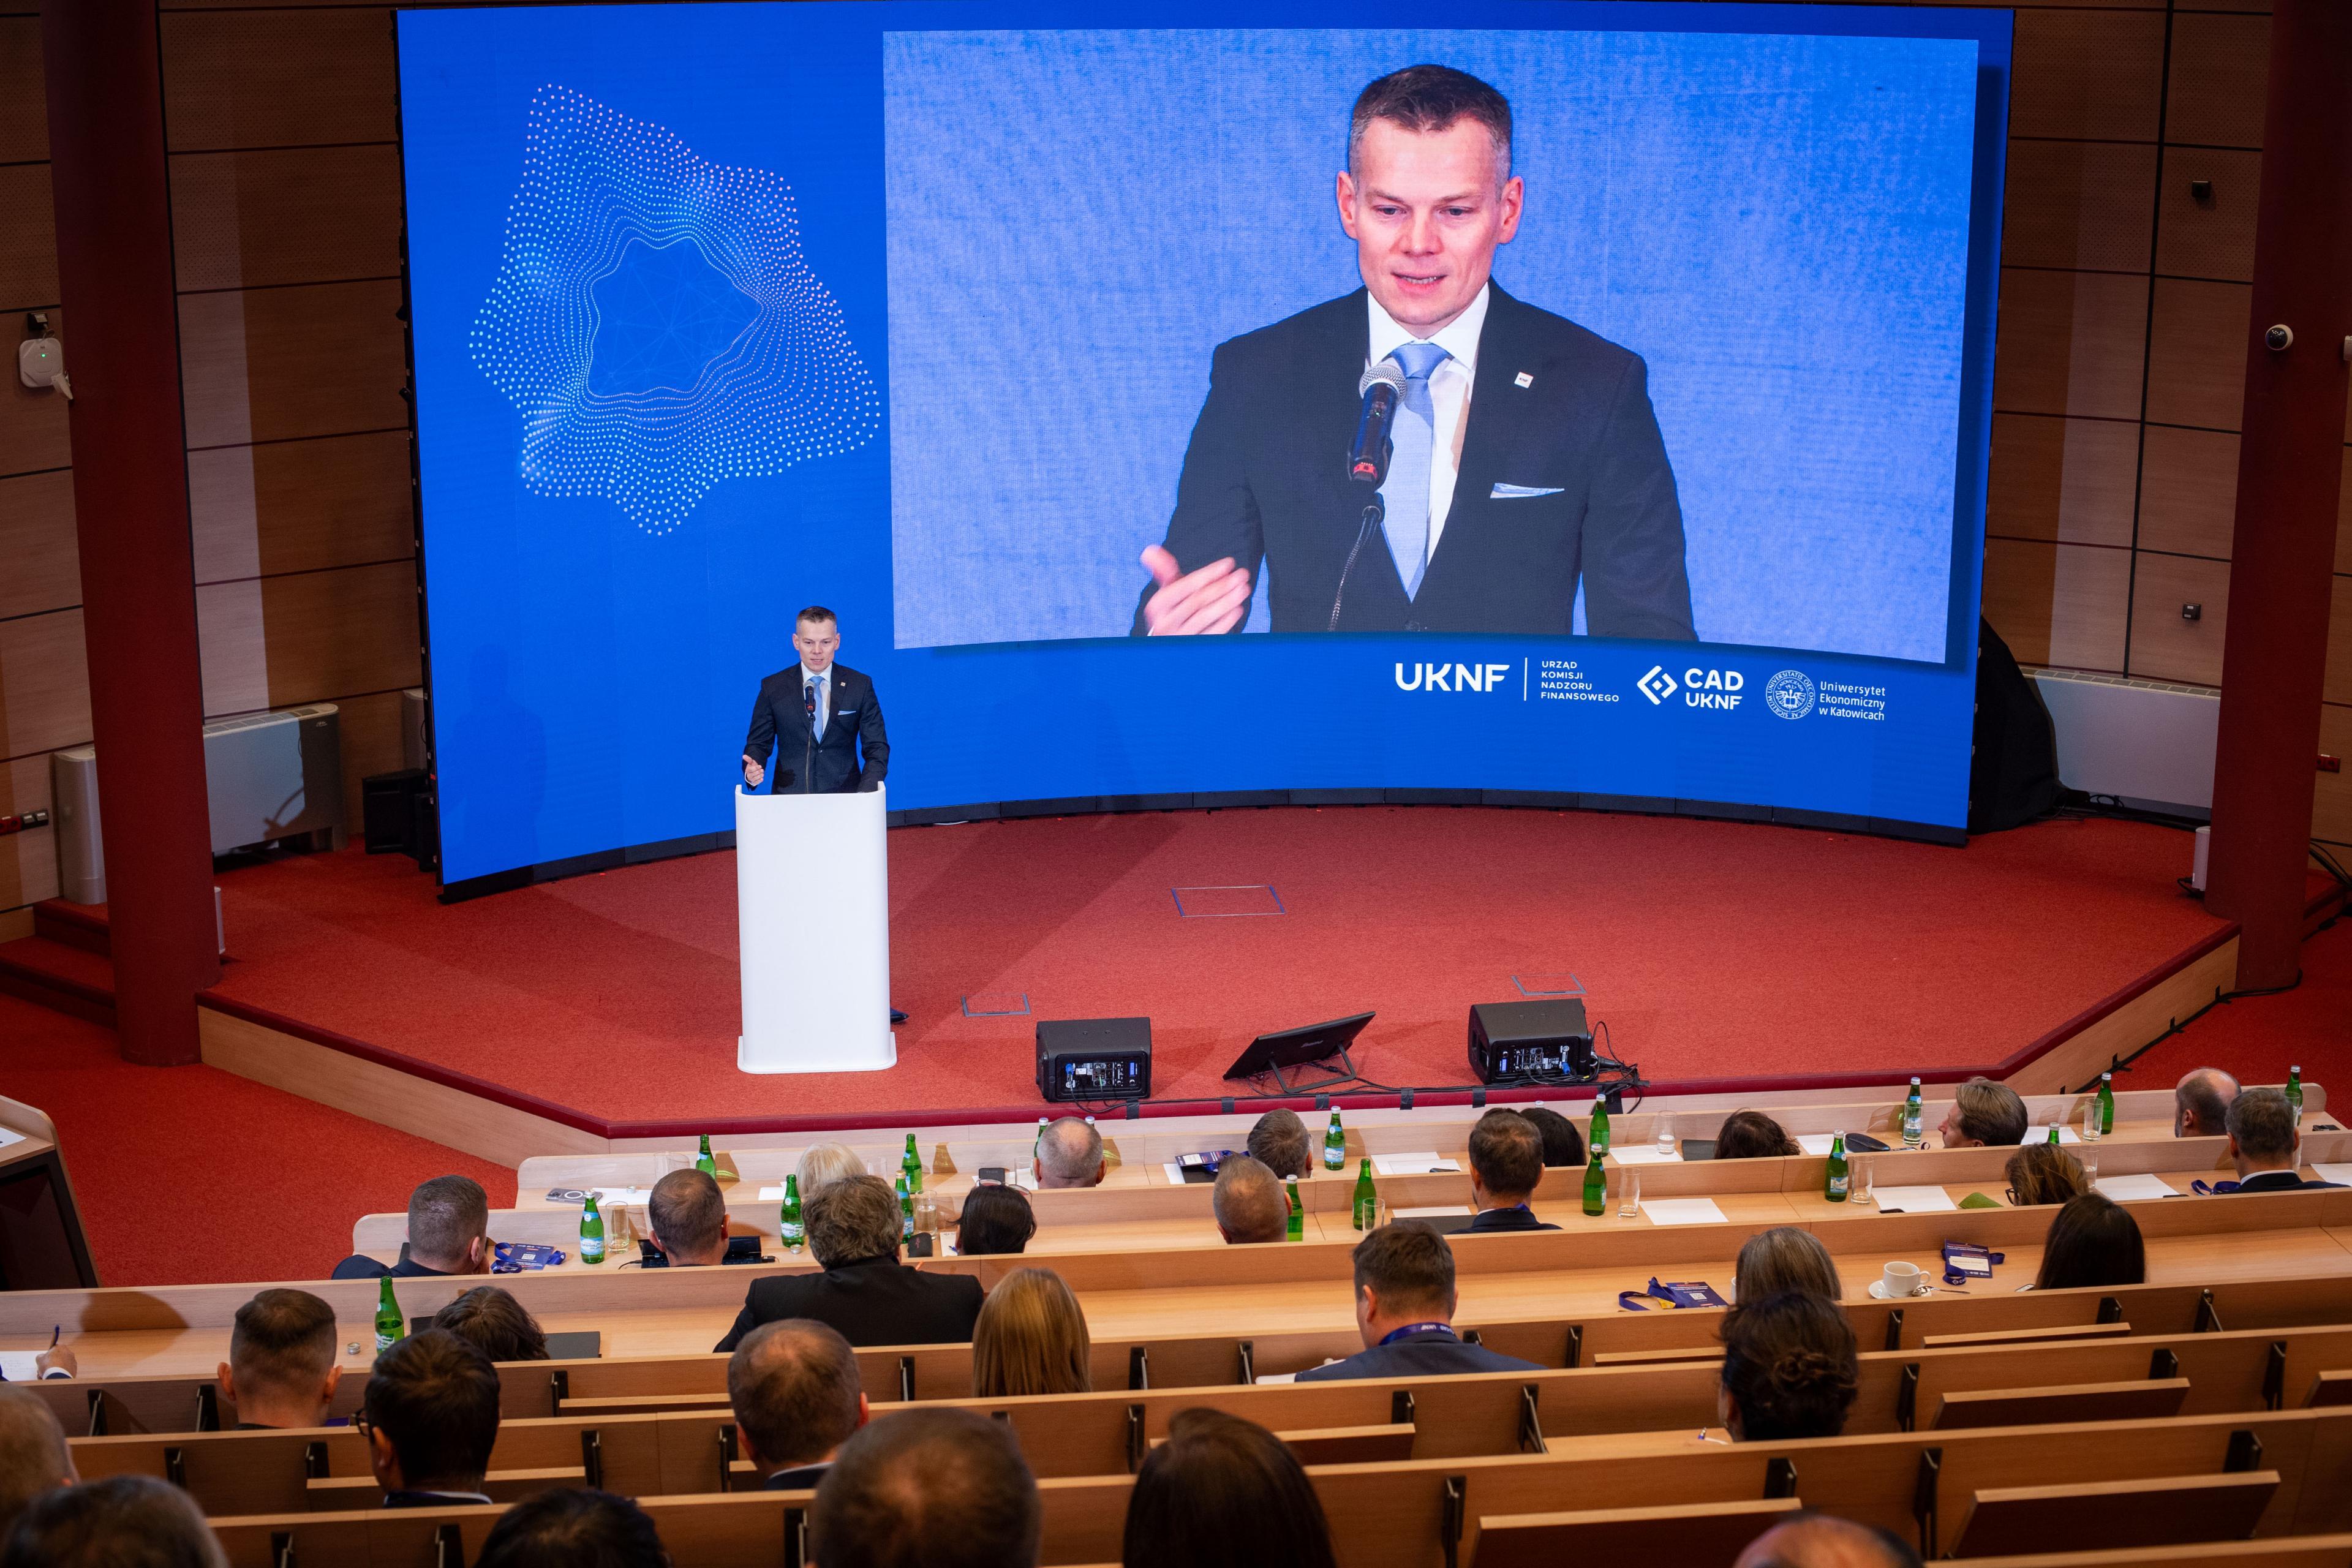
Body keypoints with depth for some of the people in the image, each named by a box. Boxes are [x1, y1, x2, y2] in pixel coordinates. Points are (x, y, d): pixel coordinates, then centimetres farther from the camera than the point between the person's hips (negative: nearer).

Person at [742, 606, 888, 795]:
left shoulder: (860, 686, 6)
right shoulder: (773, 688, 7)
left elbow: (876, 747, 6)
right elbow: (759, 743, 11)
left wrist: (865, 796, -11)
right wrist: (752, 771, -12)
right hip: (789, 800, 0)